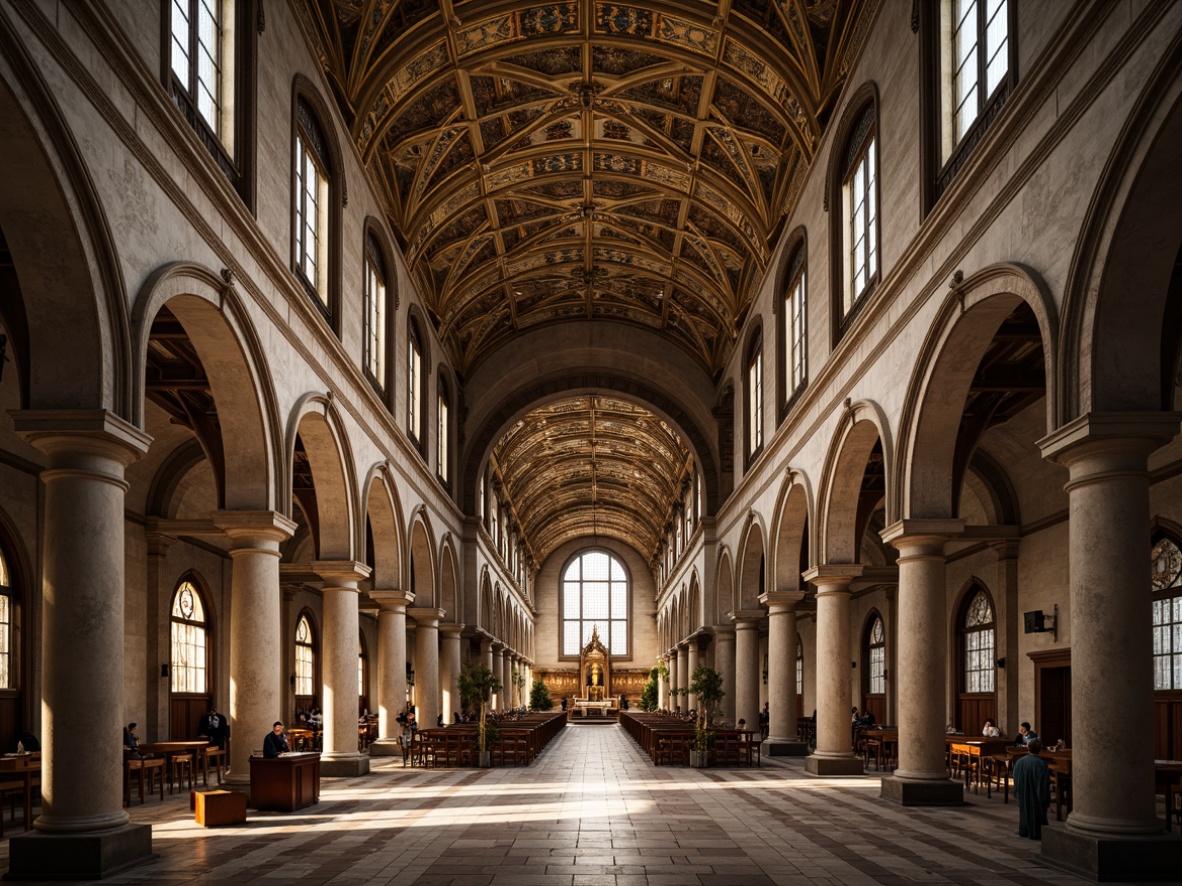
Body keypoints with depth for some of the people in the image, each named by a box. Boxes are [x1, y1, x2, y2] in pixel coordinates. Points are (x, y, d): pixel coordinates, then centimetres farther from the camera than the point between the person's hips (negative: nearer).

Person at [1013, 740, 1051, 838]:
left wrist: (1016, 793, 16)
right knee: (1037, 811, 8)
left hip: (1023, 794, 4)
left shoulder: (1019, 761, -7)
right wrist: (1046, 799, -6)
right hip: (1036, 795, -4)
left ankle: (1024, 831, 24)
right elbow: (1045, 782, -14)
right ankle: (1035, 833, 11)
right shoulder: (1042, 763, -18)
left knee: (1024, 810, 18)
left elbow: (1016, 779, 4)